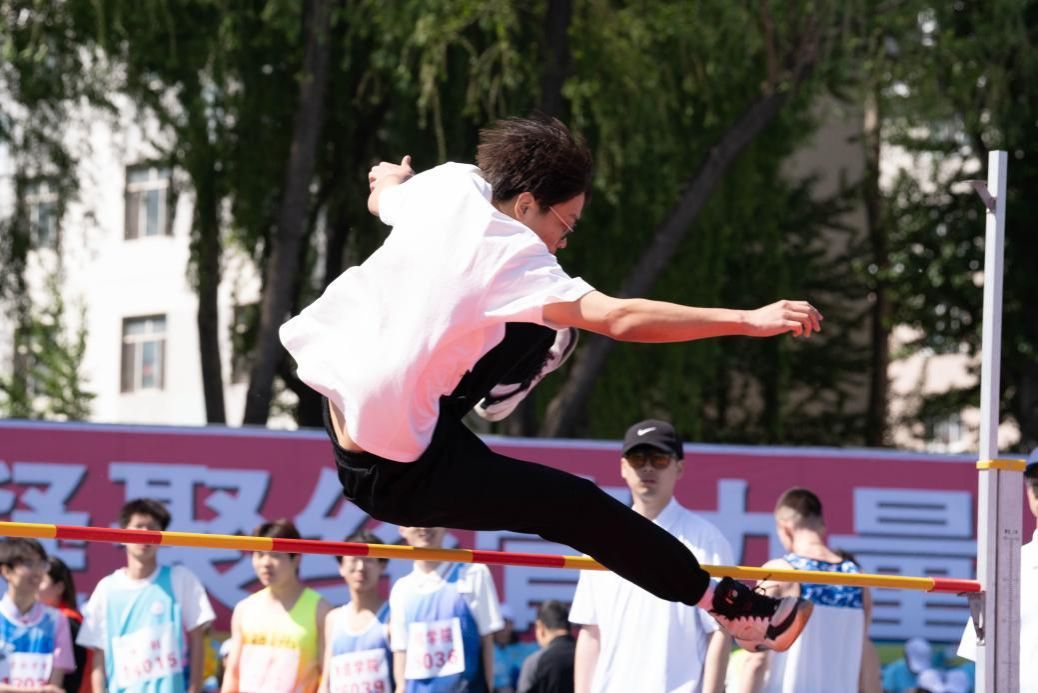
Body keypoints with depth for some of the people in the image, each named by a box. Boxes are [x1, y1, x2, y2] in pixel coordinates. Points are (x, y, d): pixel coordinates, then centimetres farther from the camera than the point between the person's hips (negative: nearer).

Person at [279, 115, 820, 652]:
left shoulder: (449, 184, -3)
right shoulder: (508, 255, -24)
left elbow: (382, 195, 22)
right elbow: (620, 319, -36)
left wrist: (390, 178, 48)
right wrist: (749, 320, -37)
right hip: (392, 475, -8)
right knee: (578, 507, -2)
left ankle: (483, 398, 44)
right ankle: (724, 601, 8)